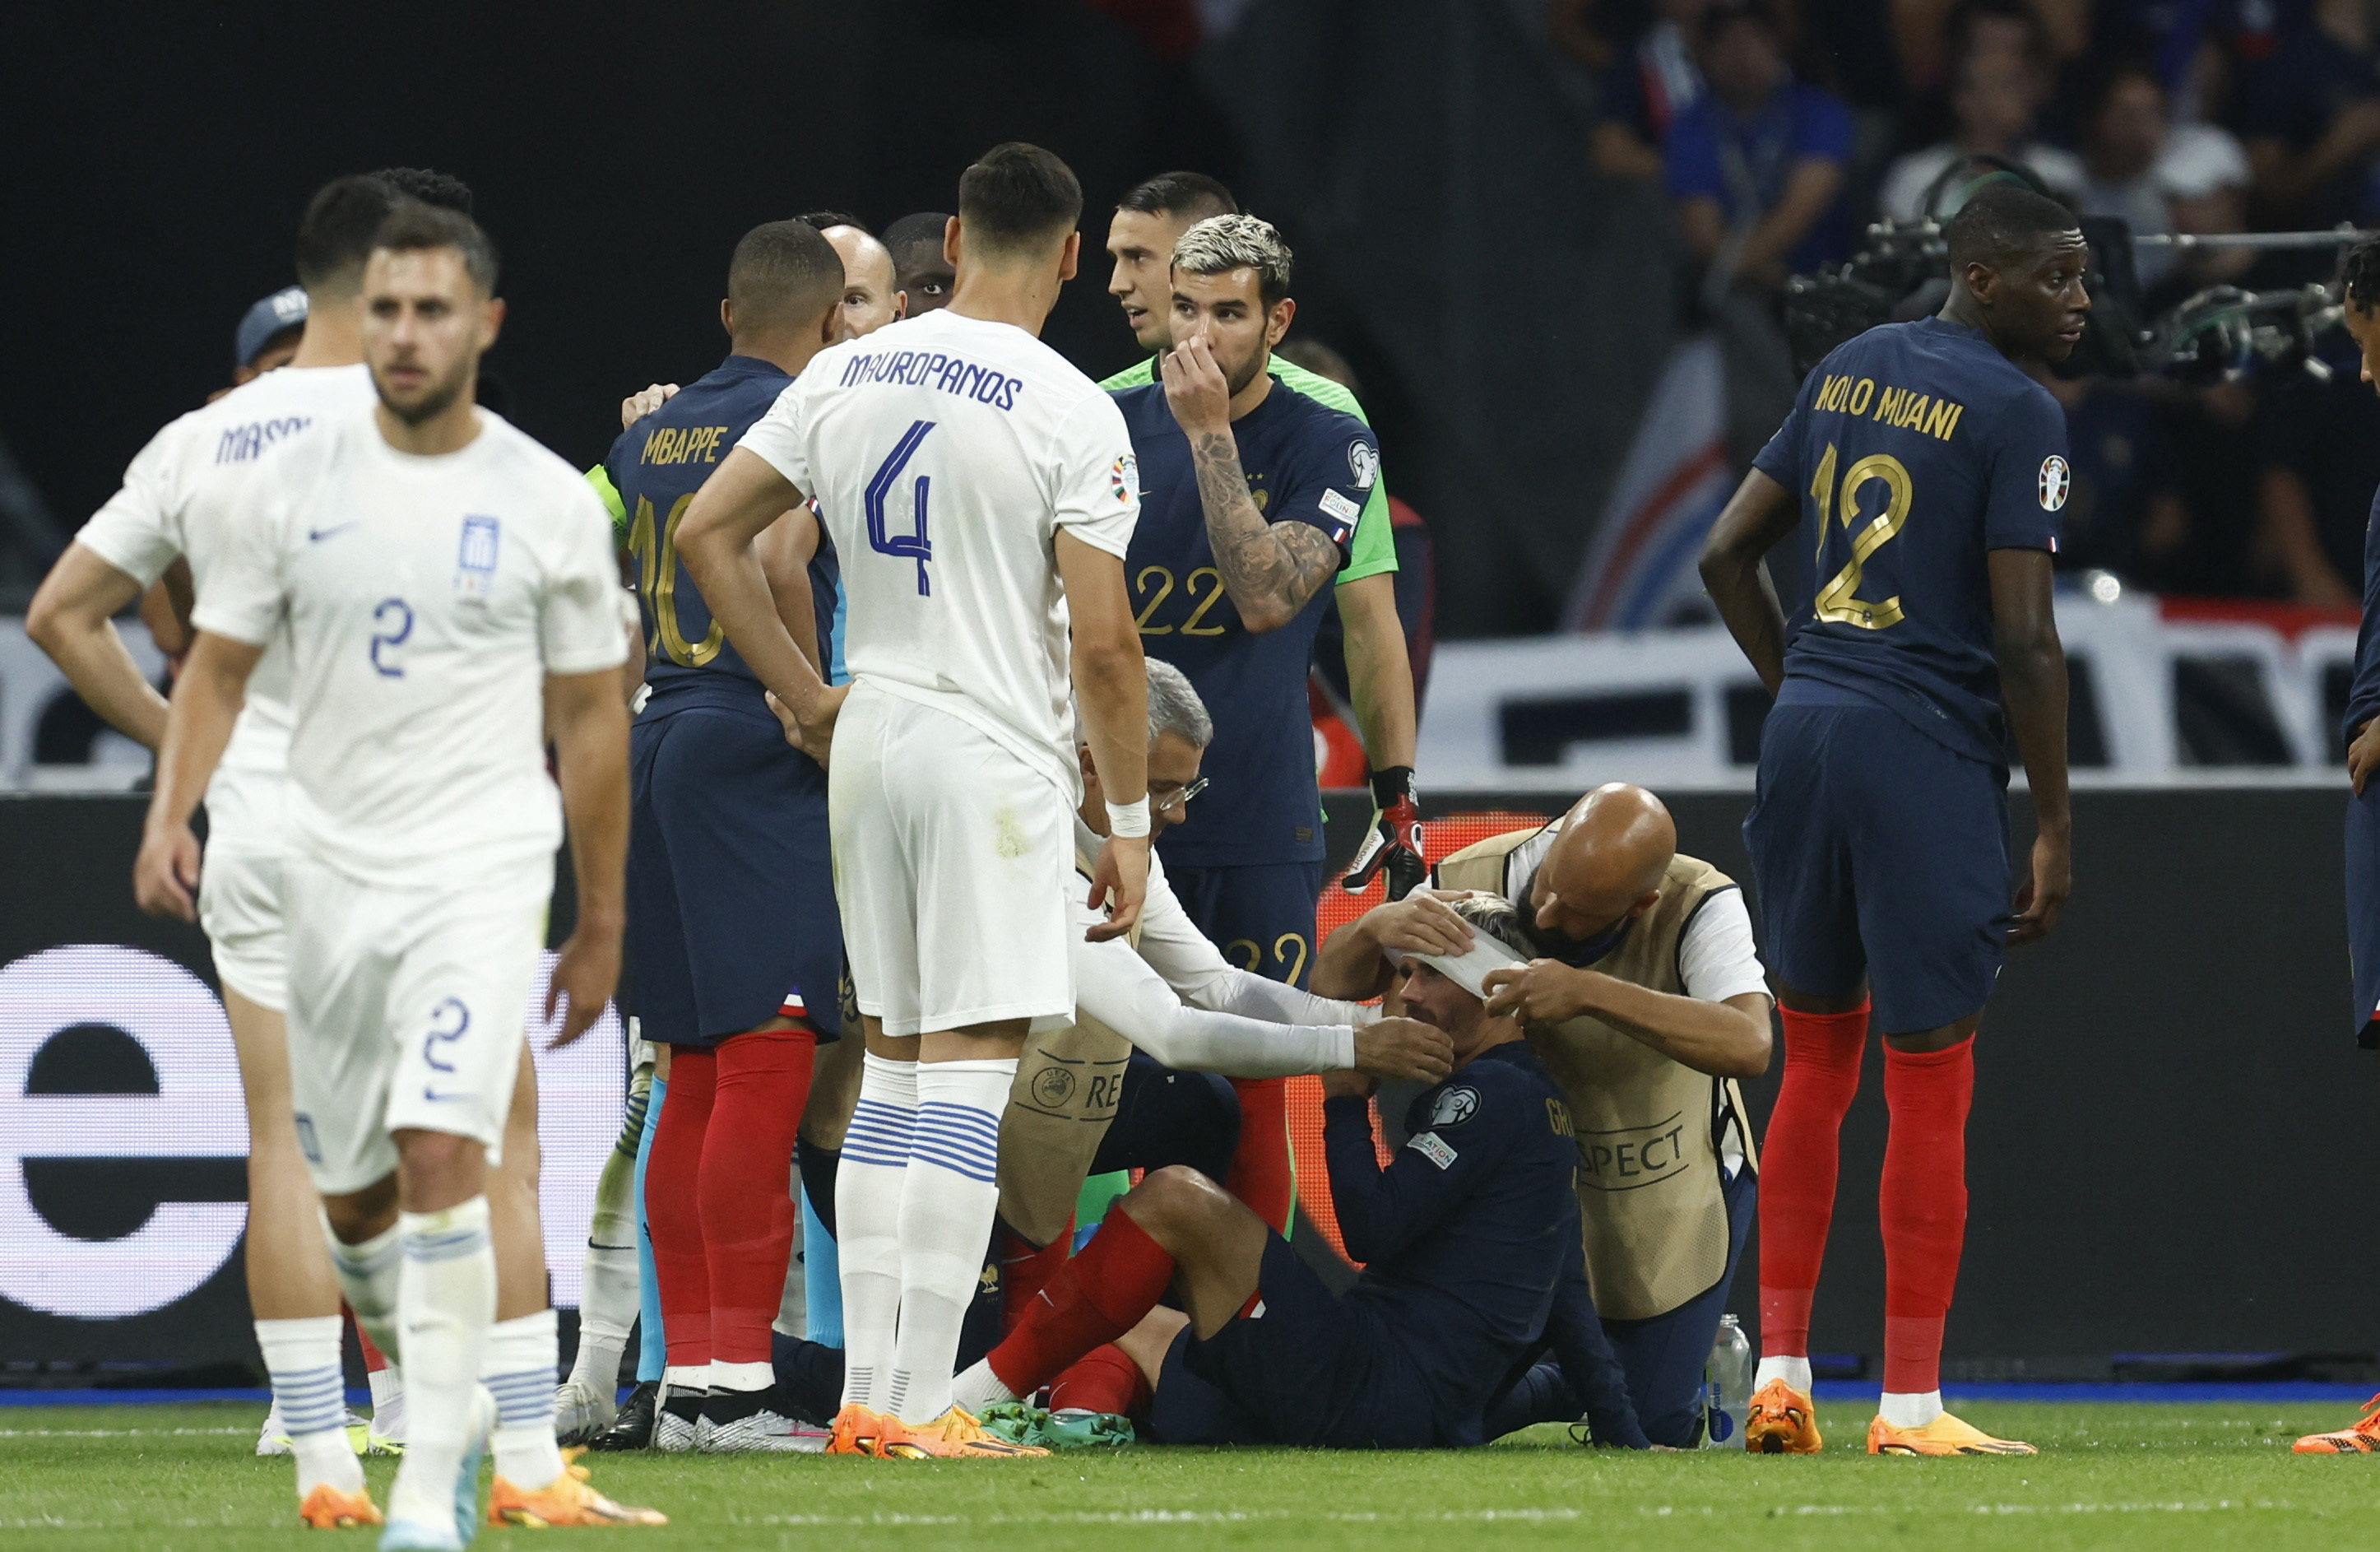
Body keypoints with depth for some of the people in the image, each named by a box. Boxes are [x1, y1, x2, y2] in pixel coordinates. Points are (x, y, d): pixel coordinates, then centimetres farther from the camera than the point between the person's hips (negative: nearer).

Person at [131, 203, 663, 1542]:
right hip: (331, 870, 4)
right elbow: (221, 665, 8)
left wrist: (602, 926, 7)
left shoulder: (549, 504, -1)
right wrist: (171, 815, -10)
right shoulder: (301, 479, 3)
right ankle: (494, 1433, 31)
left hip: (481, 875, -4)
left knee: (440, 1155, -19)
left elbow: (590, 718, 5)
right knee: (352, 1195, 9)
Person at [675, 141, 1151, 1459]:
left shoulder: (843, 379, 6)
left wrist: (804, 696, 14)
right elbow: (1102, 640, -13)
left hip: (869, 744, 6)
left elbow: (707, 533, 8)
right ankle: (919, 1405, -9)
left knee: (888, 1075, 13)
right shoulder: (1069, 414, -11)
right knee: (967, 1081, -5)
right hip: (995, 758, -6)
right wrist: (1129, 822, -5)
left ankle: (866, 1391, 12)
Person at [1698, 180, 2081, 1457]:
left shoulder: (1848, 372, 13)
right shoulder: (2015, 413, -9)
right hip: (1930, 755, -7)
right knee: (1929, 1082, -1)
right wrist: (2055, 828, -10)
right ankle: (1909, 1403, 0)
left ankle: (1778, 1375, 15)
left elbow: (1727, 555, 15)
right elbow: (2023, 640, -14)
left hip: (1805, 732, 7)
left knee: (1814, 1062, 15)